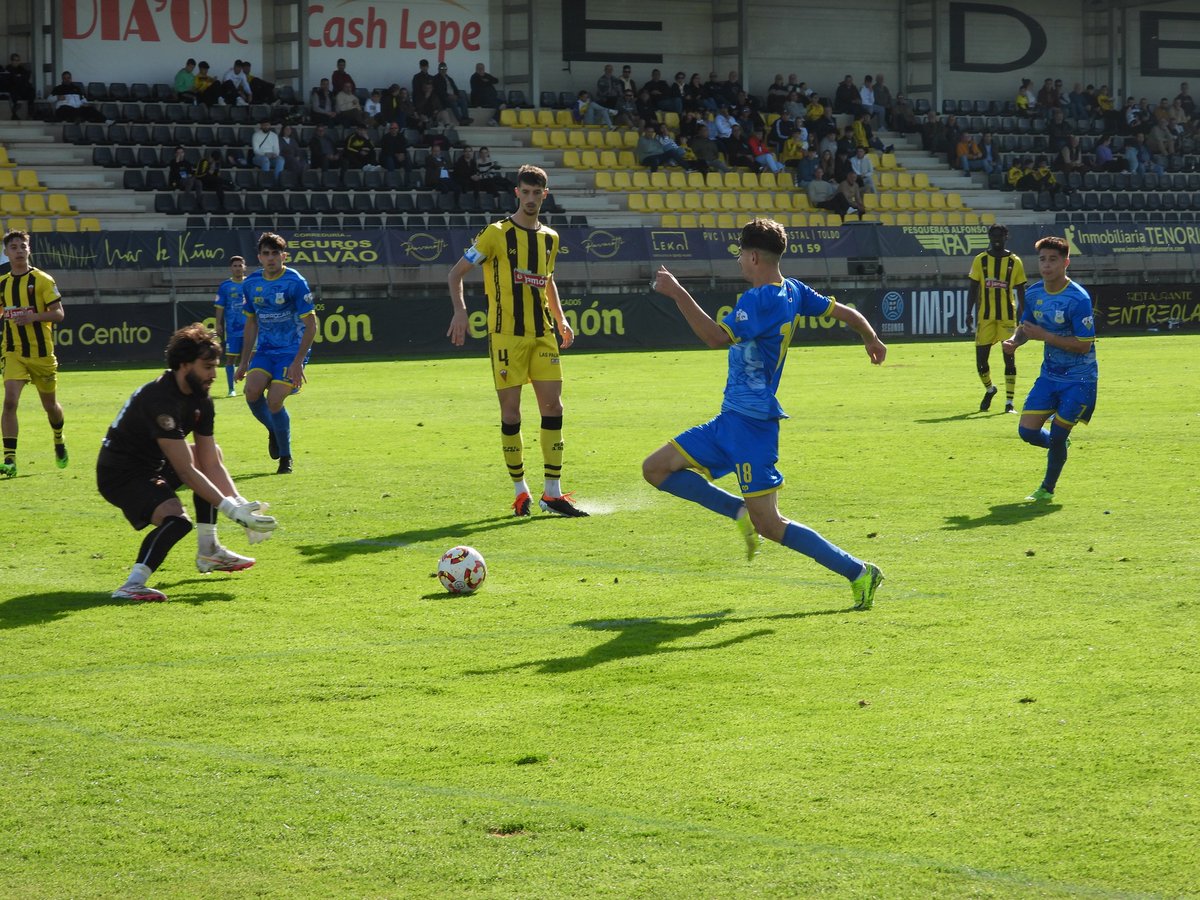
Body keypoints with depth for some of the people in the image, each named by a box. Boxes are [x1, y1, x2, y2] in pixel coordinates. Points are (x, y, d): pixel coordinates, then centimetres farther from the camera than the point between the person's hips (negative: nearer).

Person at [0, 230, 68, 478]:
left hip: (42, 352, -2)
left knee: (50, 404, 14)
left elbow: (58, 314, -11)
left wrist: (32, 317, -25)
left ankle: (59, 441, 45)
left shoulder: (42, 280, -6)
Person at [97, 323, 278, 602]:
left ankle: (209, 552, 20)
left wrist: (240, 504, -11)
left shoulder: (200, 400, 1)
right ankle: (132, 585, -39)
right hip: (120, 476, -10)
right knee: (177, 520, -31)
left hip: (152, 465, 10)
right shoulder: (160, 400, -28)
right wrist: (231, 509, -27)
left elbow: (210, 464, 2)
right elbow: (185, 472, -28)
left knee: (212, 454, 20)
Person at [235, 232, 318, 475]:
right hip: (265, 349, 5)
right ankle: (273, 431, 12)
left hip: (292, 350, -5)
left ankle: (286, 457, 6)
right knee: (252, 390, -19)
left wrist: (297, 363, -18)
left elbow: (311, 324, -12)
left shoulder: (295, 282, -13)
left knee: (274, 401, -16)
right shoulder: (251, 284, 4)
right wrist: (243, 362, 14)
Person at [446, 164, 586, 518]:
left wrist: (560, 319, 17)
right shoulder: (497, 234, -4)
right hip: (507, 335, -5)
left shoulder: (550, 238, 13)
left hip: (542, 334, 5)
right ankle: (520, 490, 8)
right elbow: (456, 273, -3)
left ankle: (553, 492, 3)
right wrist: (460, 310, -17)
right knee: (511, 410, -2)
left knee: (553, 406, -2)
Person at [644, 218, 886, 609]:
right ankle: (742, 511, 9)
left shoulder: (760, 300, -19)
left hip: (750, 423, -10)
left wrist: (677, 293, -30)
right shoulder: (792, 291, 8)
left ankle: (858, 572, -2)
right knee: (656, 468, 8)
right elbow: (846, 313, 20)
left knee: (768, 525, -8)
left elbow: (717, 338, -31)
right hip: (731, 420, 10)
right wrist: (872, 340, 39)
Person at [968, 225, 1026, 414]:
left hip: (1008, 317, -1)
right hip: (985, 316, 1)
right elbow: (973, 288, 6)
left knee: (1009, 358, -3)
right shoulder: (980, 260, 4)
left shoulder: (1014, 262, 3)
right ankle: (989, 390, 30)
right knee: (981, 359, 1)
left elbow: (1020, 291, 6)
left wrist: (1023, 316, 0)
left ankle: (1009, 403, 2)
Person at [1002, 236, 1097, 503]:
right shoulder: (1033, 293, 0)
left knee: (1057, 434, -5)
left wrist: (1044, 336, -24)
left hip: (1078, 379, -6)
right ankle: (1060, 446, 31)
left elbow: (1084, 345, -22)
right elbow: (1025, 326, 15)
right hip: (1049, 375, 6)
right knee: (1027, 431, -2)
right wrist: (1014, 341, -9)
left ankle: (1048, 489, 17)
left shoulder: (1078, 298, -21)